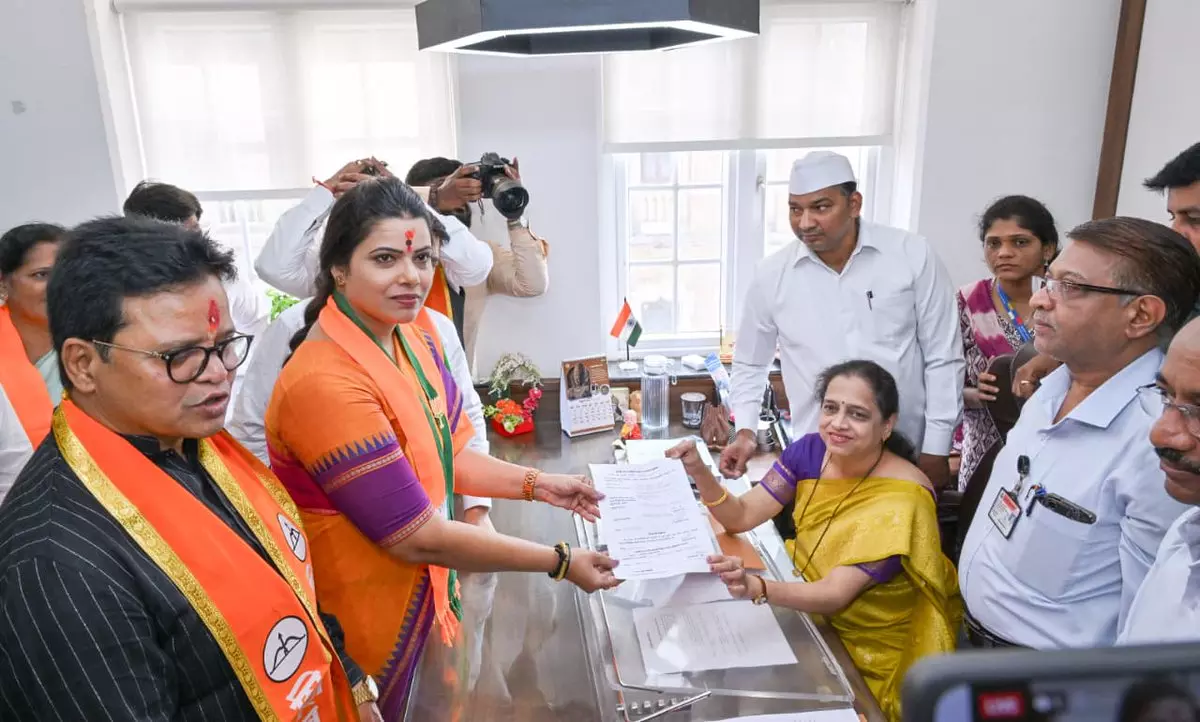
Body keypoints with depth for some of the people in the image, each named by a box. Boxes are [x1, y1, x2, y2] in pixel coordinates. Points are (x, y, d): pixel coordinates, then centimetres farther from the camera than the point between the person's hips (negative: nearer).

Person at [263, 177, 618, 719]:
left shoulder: (414, 341, -4)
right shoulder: (325, 384, -30)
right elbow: (419, 537, -27)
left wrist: (536, 484, -3)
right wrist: (561, 563, -21)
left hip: (421, 594, 8)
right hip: (364, 623, -7)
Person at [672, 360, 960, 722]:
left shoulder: (901, 499, -26)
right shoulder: (810, 451, -10)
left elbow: (835, 595, -31)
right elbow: (740, 517, -9)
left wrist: (755, 588, -49)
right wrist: (699, 472, -27)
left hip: (870, 646, -5)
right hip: (808, 608, 5)